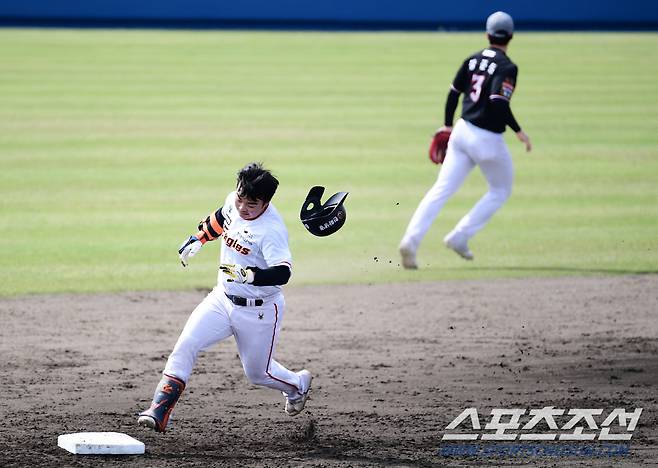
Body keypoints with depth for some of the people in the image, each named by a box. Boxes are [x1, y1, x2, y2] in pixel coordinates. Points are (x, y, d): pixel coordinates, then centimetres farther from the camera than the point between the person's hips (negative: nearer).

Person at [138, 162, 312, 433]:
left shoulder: (272, 230, -28)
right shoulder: (233, 202, -7)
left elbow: (283, 272, -41)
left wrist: (254, 275, -57)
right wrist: (198, 239, 24)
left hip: (258, 312, -6)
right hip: (222, 299, 6)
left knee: (258, 373, 12)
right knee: (185, 346, -15)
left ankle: (298, 385, 46)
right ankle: (159, 411, -18)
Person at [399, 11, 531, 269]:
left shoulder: (472, 60, 7)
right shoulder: (507, 67, -13)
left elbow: (454, 92, 13)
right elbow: (499, 102, -24)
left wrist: (448, 125, 25)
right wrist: (518, 131, -15)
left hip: (462, 132, 6)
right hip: (489, 140, -6)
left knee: (442, 189, 1)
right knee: (501, 190, 17)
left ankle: (411, 240, -16)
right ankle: (459, 237, 7)